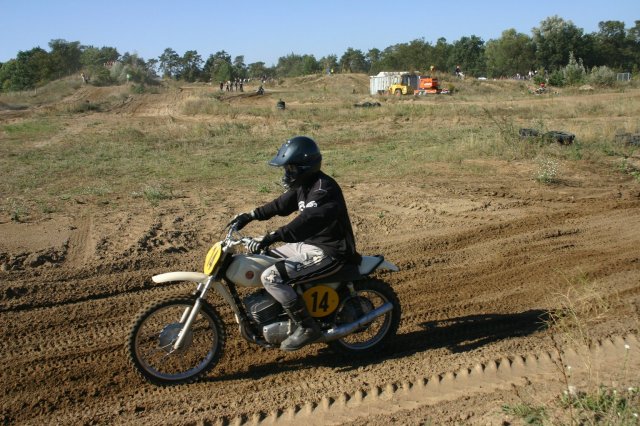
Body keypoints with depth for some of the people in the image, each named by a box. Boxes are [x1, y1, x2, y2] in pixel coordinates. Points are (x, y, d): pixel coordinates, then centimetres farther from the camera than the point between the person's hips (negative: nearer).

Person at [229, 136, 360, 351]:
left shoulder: (324, 189, -25)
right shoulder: (303, 184, 6)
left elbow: (306, 221, -38)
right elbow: (282, 204, 20)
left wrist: (269, 238, -45)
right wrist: (250, 216, 14)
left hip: (328, 253, -10)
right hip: (308, 244, 10)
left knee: (271, 277, -22)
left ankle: (307, 327, -11)